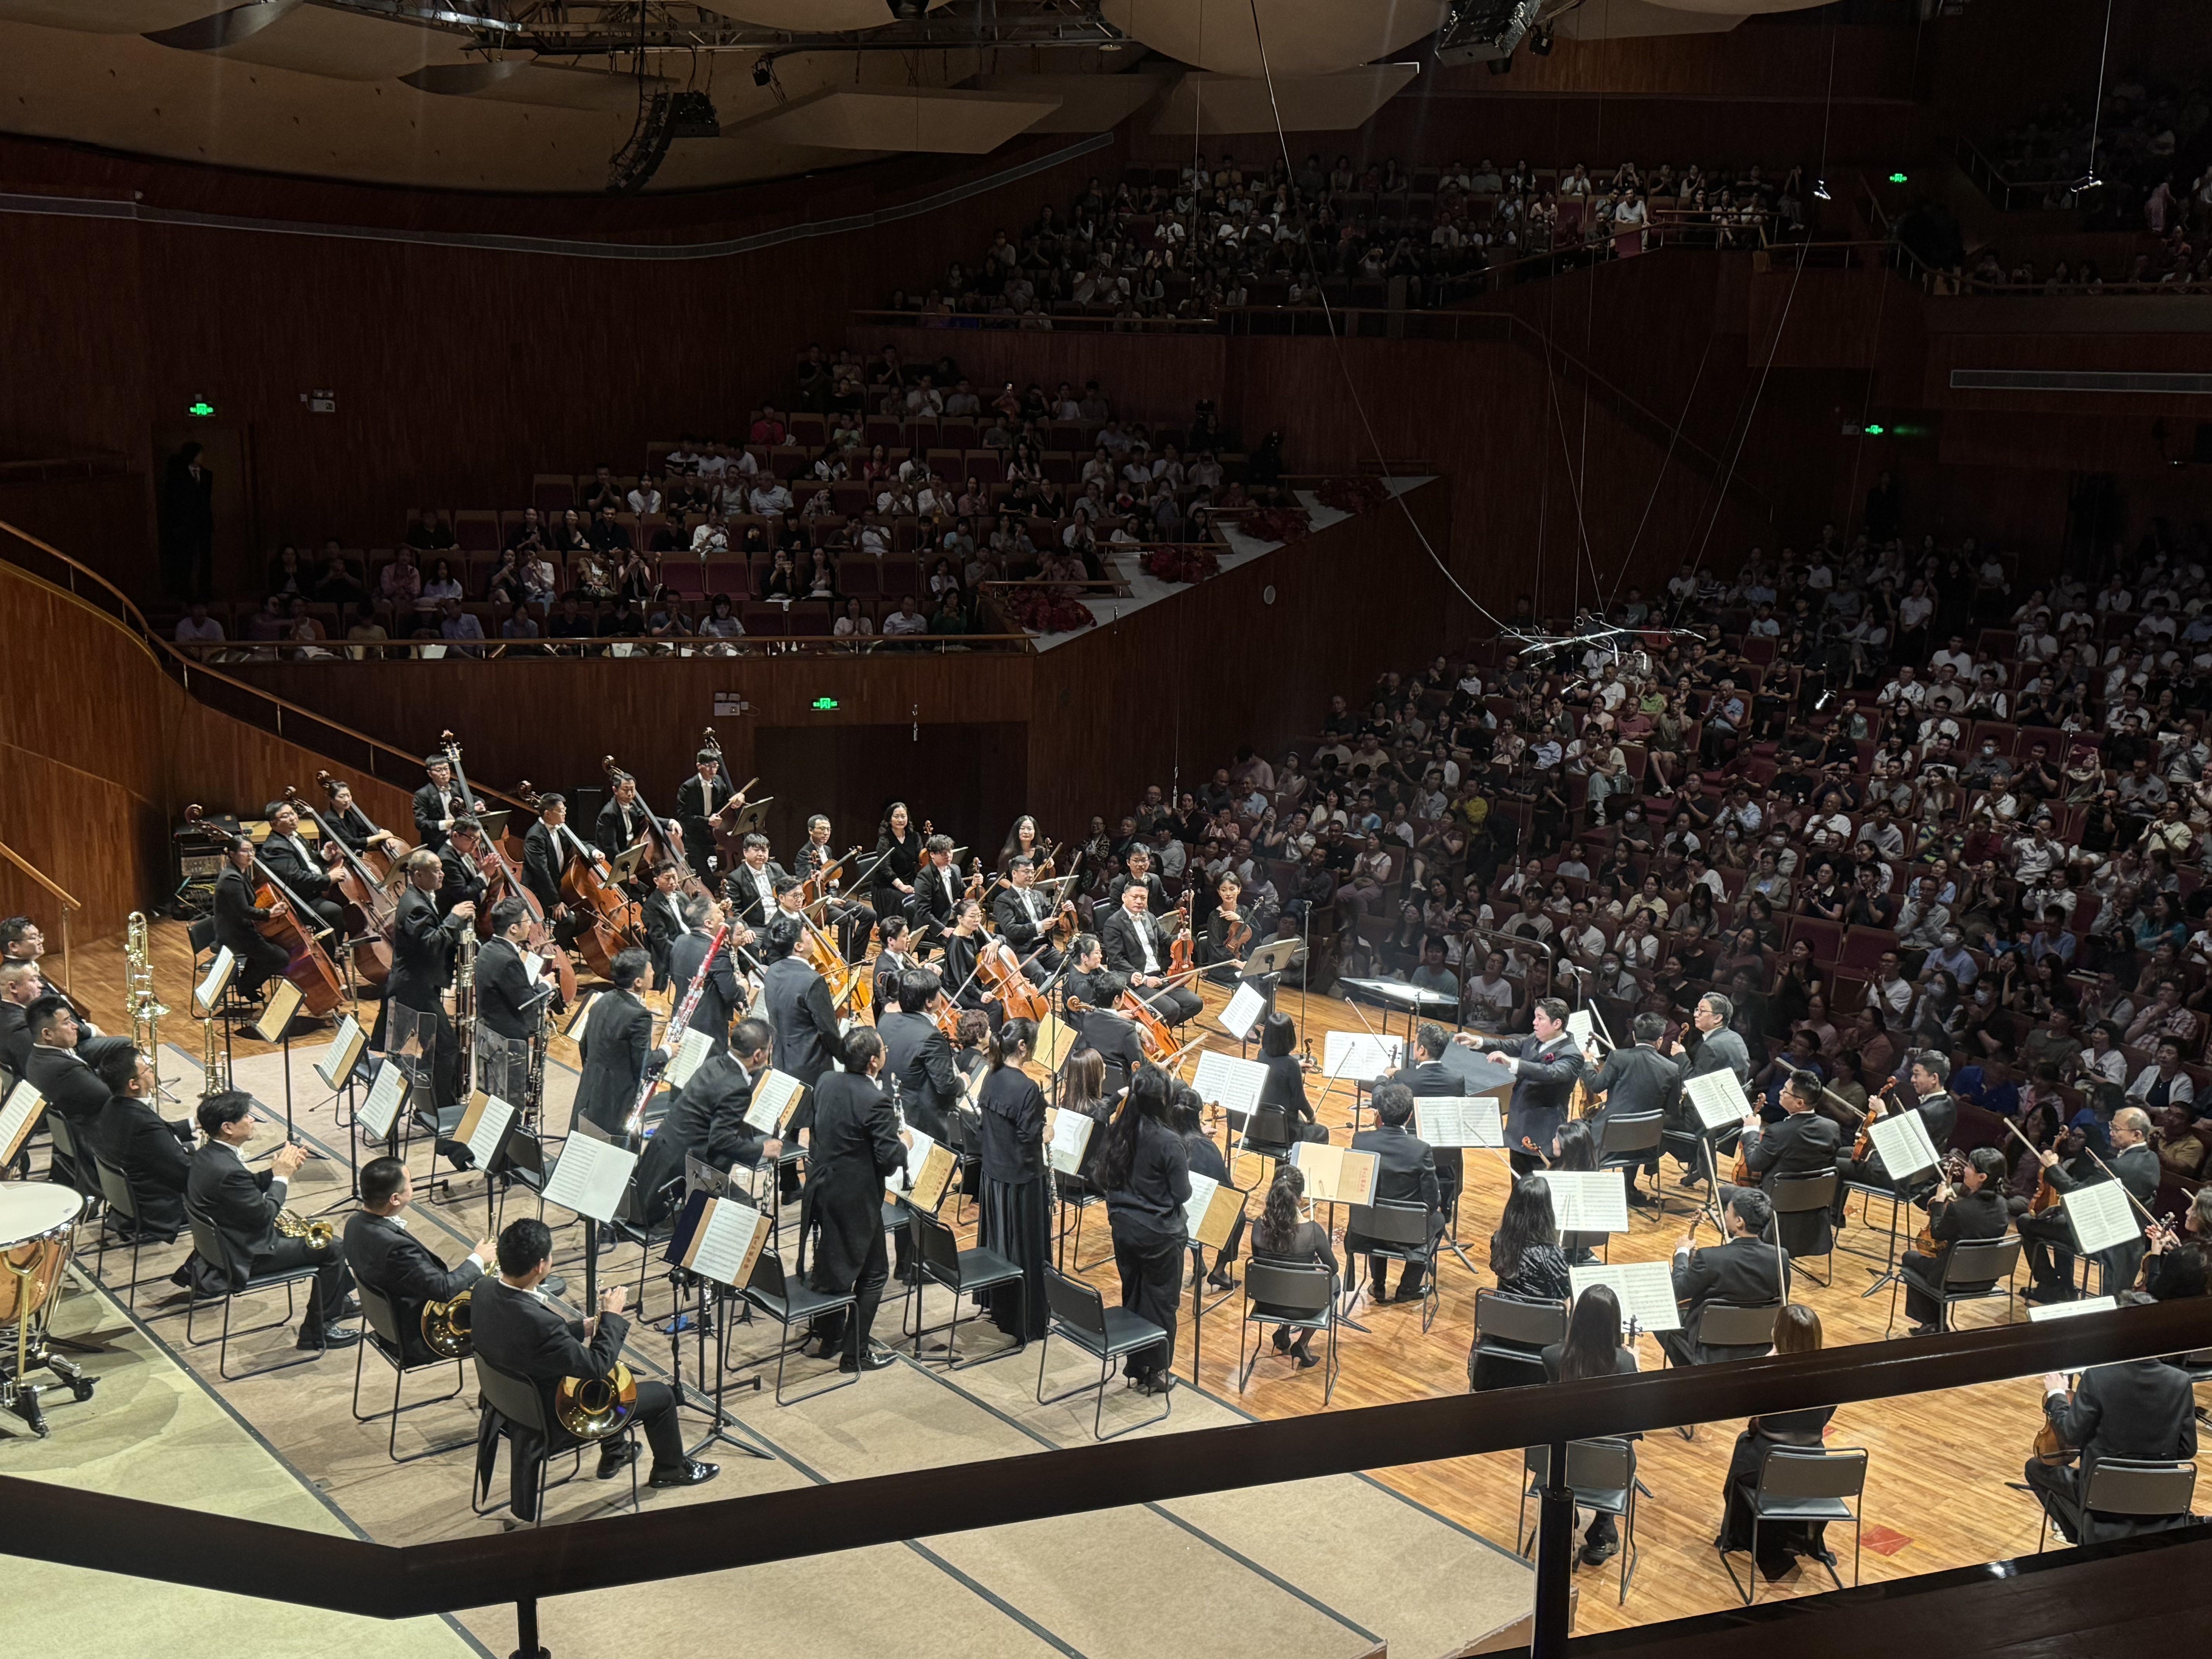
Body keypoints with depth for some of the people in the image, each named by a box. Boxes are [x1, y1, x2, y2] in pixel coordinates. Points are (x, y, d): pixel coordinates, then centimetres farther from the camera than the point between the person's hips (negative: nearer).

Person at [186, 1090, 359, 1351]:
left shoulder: (208, 1154, 0)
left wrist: (277, 1171, -3)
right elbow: (264, 1215, -24)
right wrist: (282, 1176, -12)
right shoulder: (227, 1170, -32)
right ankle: (317, 1329, 6)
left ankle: (339, 1300, 39)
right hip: (246, 1257, -11)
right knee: (333, 1248, -6)